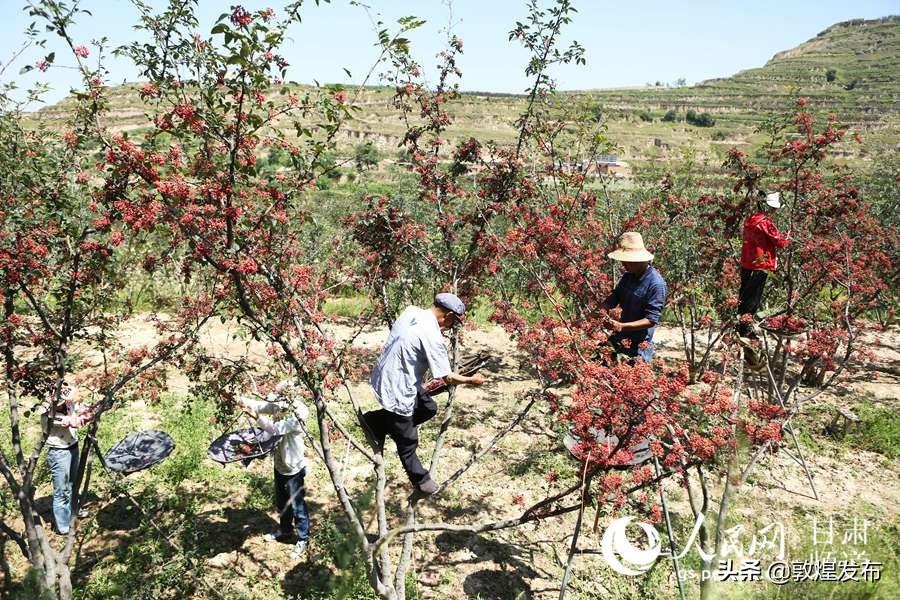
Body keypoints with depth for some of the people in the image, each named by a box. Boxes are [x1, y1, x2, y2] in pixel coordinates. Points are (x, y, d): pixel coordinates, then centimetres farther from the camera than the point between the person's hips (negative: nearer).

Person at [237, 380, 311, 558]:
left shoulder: (298, 414, -29)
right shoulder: (280, 407, -6)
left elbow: (276, 429, -36)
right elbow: (263, 406, -6)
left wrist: (255, 416, -40)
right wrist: (246, 401, -25)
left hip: (293, 468, -8)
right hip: (280, 464, 8)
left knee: (297, 505, 5)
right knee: (281, 502, 24)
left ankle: (303, 539, 22)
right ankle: (284, 531, 44)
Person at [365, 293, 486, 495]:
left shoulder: (410, 311, -2)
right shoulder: (432, 336, -25)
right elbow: (447, 378, -17)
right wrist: (471, 380, 0)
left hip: (385, 375, 9)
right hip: (396, 389, -9)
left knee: (428, 408, 20)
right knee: (407, 441, 9)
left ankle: (377, 422, 24)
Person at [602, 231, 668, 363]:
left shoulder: (656, 283, -20)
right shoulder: (628, 277, 3)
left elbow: (651, 320, -21)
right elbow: (614, 298, 14)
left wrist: (622, 326, -31)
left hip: (639, 344, -7)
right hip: (620, 339, 7)